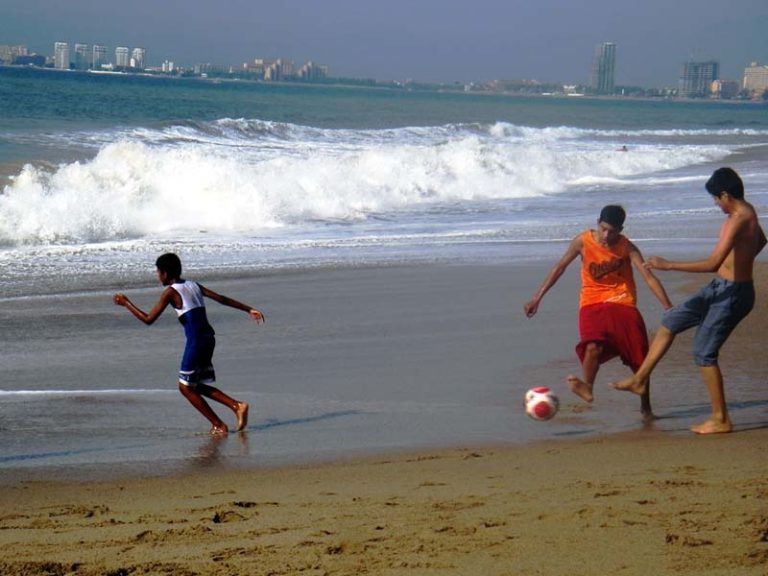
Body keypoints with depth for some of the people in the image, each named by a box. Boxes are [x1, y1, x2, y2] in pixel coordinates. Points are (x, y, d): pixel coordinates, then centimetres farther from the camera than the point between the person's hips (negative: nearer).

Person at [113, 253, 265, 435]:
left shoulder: (170, 292, -7)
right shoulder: (193, 285, 14)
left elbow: (148, 319, -9)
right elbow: (222, 299, 15)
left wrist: (126, 303, 2)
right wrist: (249, 309, 21)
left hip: (196, 342, -8)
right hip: (208, 339, 8)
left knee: (186, 387, 4)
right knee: (198, 386, 17)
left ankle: (218, 425, 2)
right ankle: (237, 406, 6)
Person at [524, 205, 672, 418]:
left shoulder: (627, 248, -10)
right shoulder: (583, 242, -8)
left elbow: (649, 276, -15)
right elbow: (559, 267, 0)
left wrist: (668, 307, -24)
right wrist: (537, 298, 0)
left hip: (623, 304, 0)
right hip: (592, 304, 0)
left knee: (639, 357, 0)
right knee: (593, 346, -29)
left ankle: (646, 406, 15)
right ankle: (587, 387, -41)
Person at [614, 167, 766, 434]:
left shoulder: (738, 219, -26)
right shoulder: (746, 211, 6)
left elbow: (713, 263, -33)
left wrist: (668, 265, -27)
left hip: (732, 293, -10)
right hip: (720, 287, 10)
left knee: (704, 352, -4)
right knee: (670, 321, 15)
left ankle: (721, 420, 4)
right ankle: (640, 380, 21)